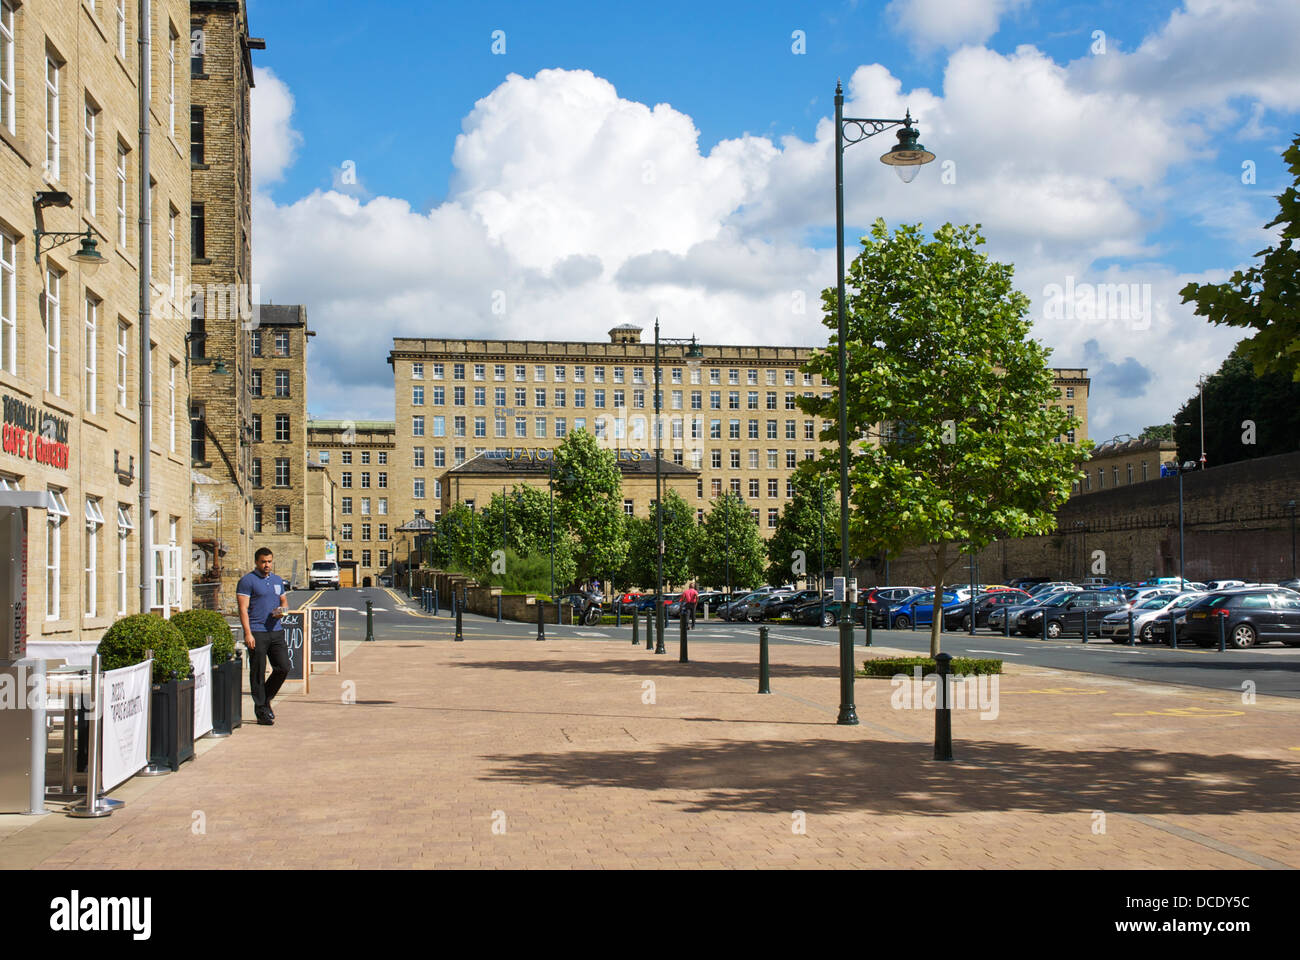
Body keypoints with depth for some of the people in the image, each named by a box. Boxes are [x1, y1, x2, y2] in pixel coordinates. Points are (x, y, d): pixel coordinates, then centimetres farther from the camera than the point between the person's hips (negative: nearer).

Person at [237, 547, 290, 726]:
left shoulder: (277, 580, 17)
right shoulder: (247, 580, -3)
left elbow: (284, 601, 26)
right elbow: (243, 608, -8)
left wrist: (282, 609, 1)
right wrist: (248, 633, -16)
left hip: (276, 631, 6)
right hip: (257, 633, -6)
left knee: (283, 667, 2)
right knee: (258, 672, -2)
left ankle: (266, 699, 22)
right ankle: (261, 710, 5)